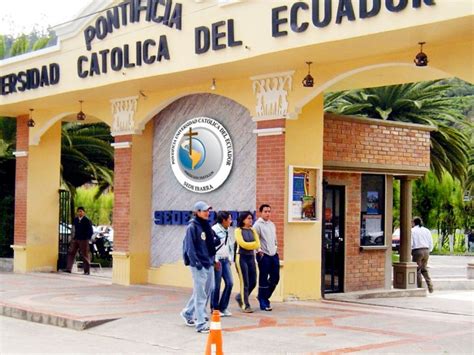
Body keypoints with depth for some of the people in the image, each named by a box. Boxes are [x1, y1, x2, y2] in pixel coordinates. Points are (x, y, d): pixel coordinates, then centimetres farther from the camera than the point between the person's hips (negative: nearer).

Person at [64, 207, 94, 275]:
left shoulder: (87, 221, -6)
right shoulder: (75, 220, 10)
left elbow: (91, 231, -5)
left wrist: (87, 239, -8)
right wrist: (73, 237, 10)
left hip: (83, 240, -5)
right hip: (75, 239, 5)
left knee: (85, 255, -1)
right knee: (71, 253, -1)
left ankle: (87, 271, 5)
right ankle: (68, 269, 2)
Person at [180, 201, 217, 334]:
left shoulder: (207, 226, 13)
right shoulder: (192, 227, -10)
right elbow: (190, 247, -14)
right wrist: (196, 263, -17)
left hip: (209, 264, 8)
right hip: (199, 265, -8)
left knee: (206, 291, 16)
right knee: (200, 295, -7)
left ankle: (187, 313, 34)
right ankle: (201, 324, -3)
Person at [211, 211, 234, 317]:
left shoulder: (227, 231, 14)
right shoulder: (214, 230, -12)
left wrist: (230, 259, 15)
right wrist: (215, 261, -16)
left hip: (225, 260, 8)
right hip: (217, 260, -8)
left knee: (229, 283, 3)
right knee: (216, 285, -2)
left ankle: (223, 307, 14)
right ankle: (215, 308, 10)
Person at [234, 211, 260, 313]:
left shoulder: (252, 230, 12)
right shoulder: (238, 230, -3)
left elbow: (257, 244, 3)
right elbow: (242, 243, -13)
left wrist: (248, 245, -11)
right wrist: (253, 244, -2)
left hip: (251, 257, 6)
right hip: (241, 257, -6)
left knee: (253, 282, 7)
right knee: (245, 282, -5)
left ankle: (240, 297, 29)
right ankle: (245, 305, 2)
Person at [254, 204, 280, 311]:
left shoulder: (272, 224, 15)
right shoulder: (258, 225, -8)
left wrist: (275, 248, 12)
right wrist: (259, 251, -13)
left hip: (274, 254, 7)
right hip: (263, 255, -7)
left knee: (275, 278, 9)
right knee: (263, 279, -2)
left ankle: (264, 297, 26)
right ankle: (264, 303, 4)